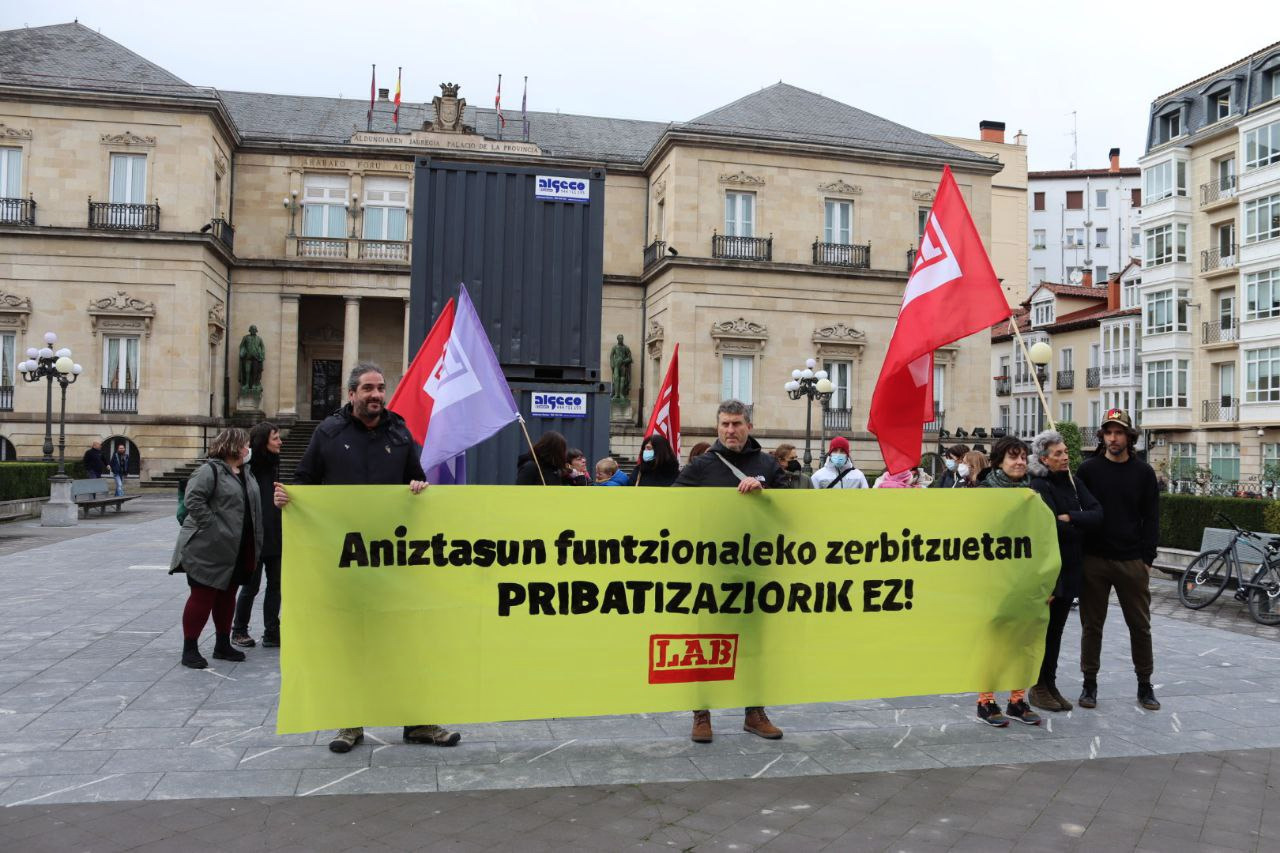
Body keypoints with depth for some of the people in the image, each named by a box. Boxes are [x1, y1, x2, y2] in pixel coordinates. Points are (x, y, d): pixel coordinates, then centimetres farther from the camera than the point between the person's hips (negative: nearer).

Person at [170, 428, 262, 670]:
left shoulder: (246, 475, 16)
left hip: (237, 552, 8)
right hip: (209, 549, -8)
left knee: (227, 596, 15)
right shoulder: (210, 470, -12)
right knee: (202, 597, -2)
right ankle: (189, 649, 7)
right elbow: (194, 500, -21)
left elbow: (254, 508, 21)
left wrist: (254, 548, 13)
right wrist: (212, 527, -23)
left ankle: (223, 644, 26)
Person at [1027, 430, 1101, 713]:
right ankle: (1038, 687, 12)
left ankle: (1050, 684, 21)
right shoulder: (1040, 486, -11)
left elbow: (1098, 514, -2)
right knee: (1042, 627, 1)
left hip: (1071, 568, 7)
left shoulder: (1074, 483, 11)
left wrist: (1069, 518, -14)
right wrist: (1081, 528, -8)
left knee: (1056, 628, 12)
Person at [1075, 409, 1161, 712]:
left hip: (1132, 561, 1)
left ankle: (1145, 684, 21)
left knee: (1140, 625, 7)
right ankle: (1089, 683, 17)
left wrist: (1148, 558, -1)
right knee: (1091, 625, 6)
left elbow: (1151, 518, 5)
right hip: (1094, 560, -1)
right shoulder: (1088, 469, 1)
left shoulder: (1143, 472, 4)